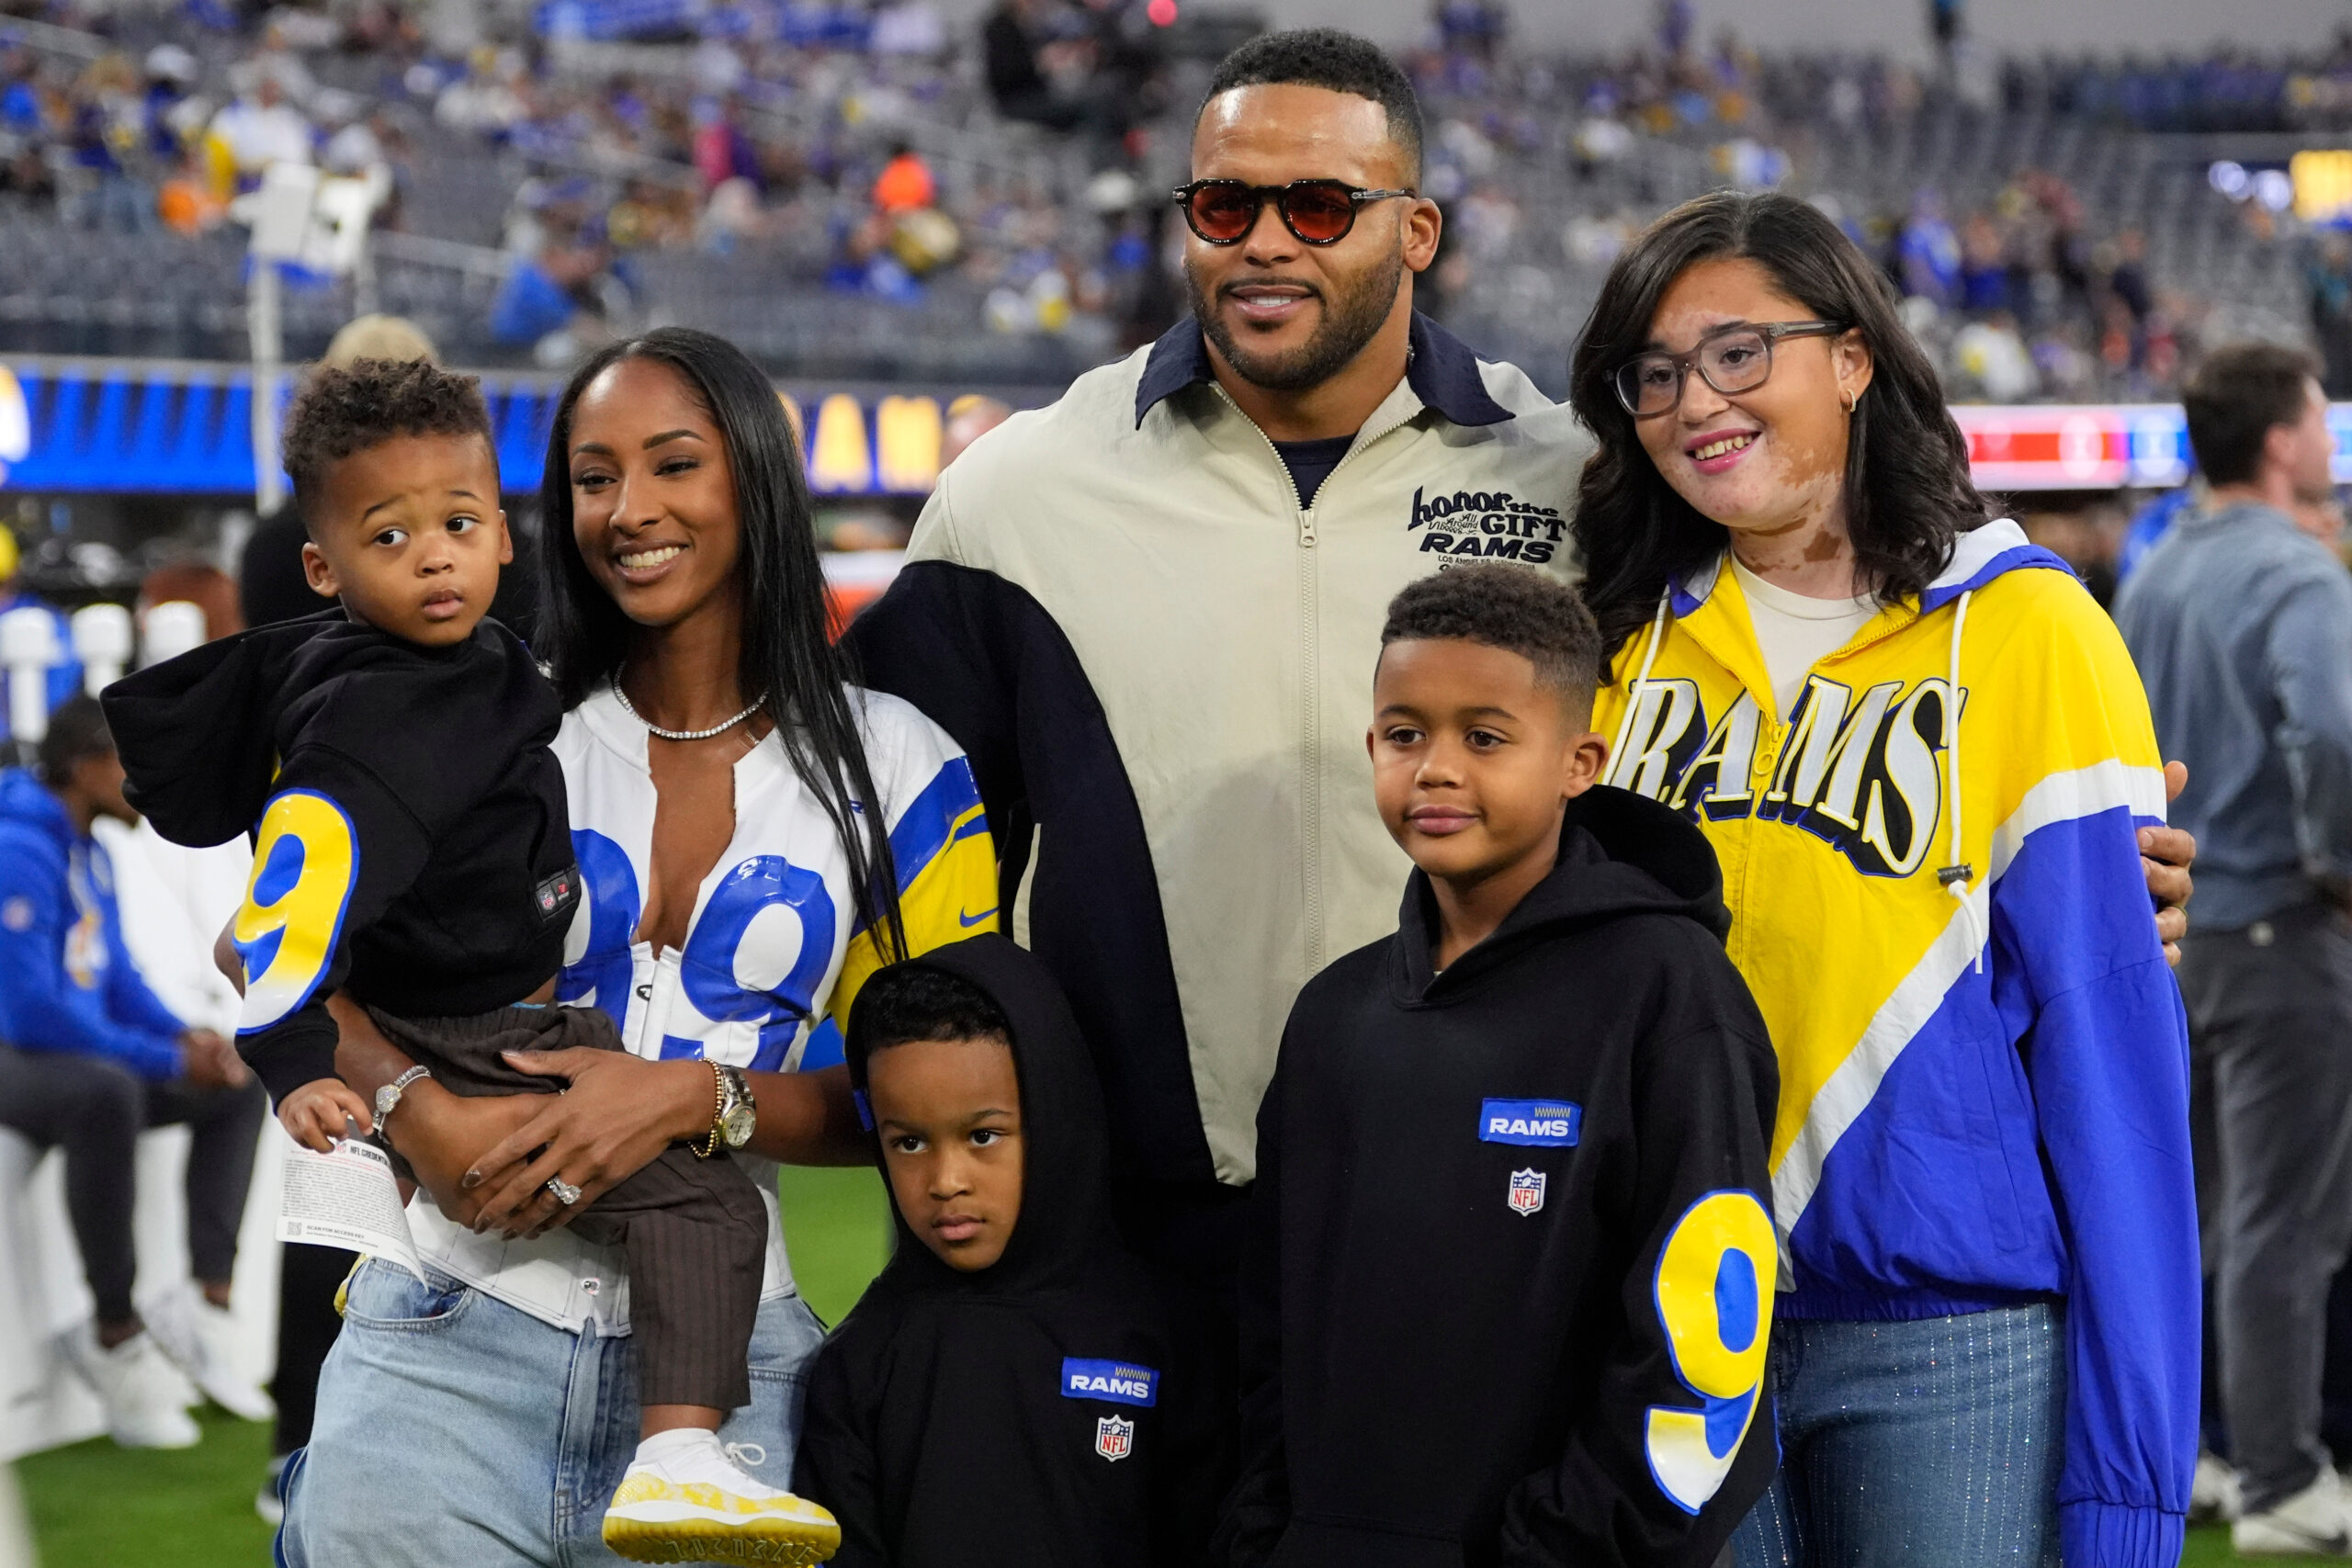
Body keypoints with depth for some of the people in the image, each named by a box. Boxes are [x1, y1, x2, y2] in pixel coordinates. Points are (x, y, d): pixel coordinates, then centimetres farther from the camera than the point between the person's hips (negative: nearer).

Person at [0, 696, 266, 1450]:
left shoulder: (89, 852, 10)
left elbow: (117, 976, 16)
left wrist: (190, 1039, -4)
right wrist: (168, 1060, -20)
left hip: (86, 1056, 11)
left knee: (237, 1088, 10)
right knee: (108, 1090, -39)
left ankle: (211, 1306, -4)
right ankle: (117, 1337, -27)